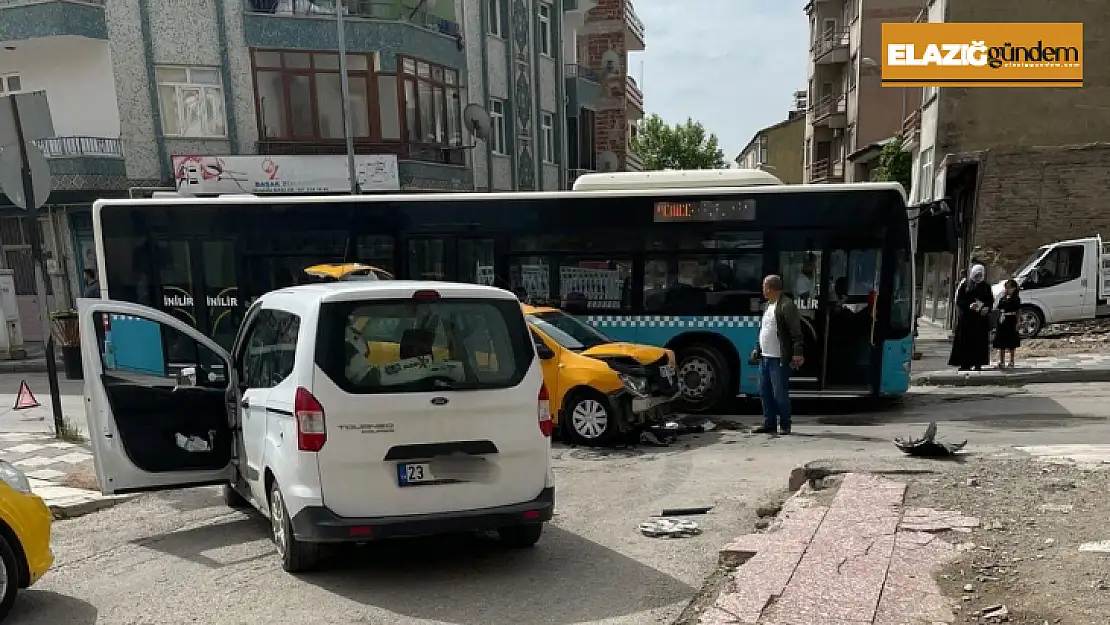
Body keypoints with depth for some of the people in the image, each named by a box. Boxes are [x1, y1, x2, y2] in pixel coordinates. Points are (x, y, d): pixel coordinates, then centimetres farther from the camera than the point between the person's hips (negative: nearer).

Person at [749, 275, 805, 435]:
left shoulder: (786, 306, -12)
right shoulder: (769, 305, 17)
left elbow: (796, 332, -16)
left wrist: (797, 353, -22)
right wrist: (757, 349, 22)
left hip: (779, 359, -9)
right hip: (765, 357, 9)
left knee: (780, 393, -3)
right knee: (765, 392, 11)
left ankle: (785, 425, 8)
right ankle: (769, 423, 20)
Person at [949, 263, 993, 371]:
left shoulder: (986, 286, 11)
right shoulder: (965, 285, 2)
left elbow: (991, 301, 11)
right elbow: (959, 301, -3)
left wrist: (987, 308, -10)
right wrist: (969, 305, -20)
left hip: (981, 318, 3)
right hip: (967, 318, -3)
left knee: (980, 341, 1)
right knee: (966, 341, -5)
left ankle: (978, 363, 7)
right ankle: (964, 364, -2)